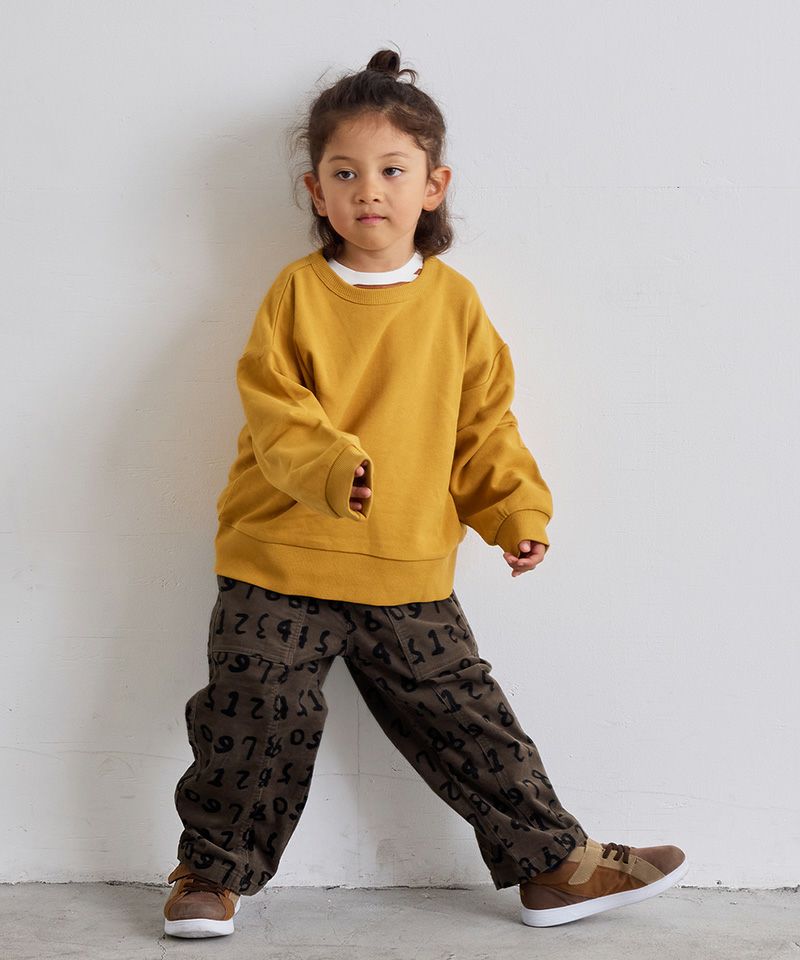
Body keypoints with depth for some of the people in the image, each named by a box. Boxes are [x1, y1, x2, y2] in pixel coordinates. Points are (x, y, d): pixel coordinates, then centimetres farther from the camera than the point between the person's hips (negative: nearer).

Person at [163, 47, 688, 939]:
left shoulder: (454, 302, 5)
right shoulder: (297, 293, -2)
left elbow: (483, 423, 10)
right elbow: (273, 410, -10)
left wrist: (518, 511, 0)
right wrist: (329, 468, -28)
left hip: (409, 573, 2)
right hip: (280, 564, -1)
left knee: (467, 722, 7)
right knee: (253, 724, 2)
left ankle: (554, 864, 20)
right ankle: (215, 871, 23)